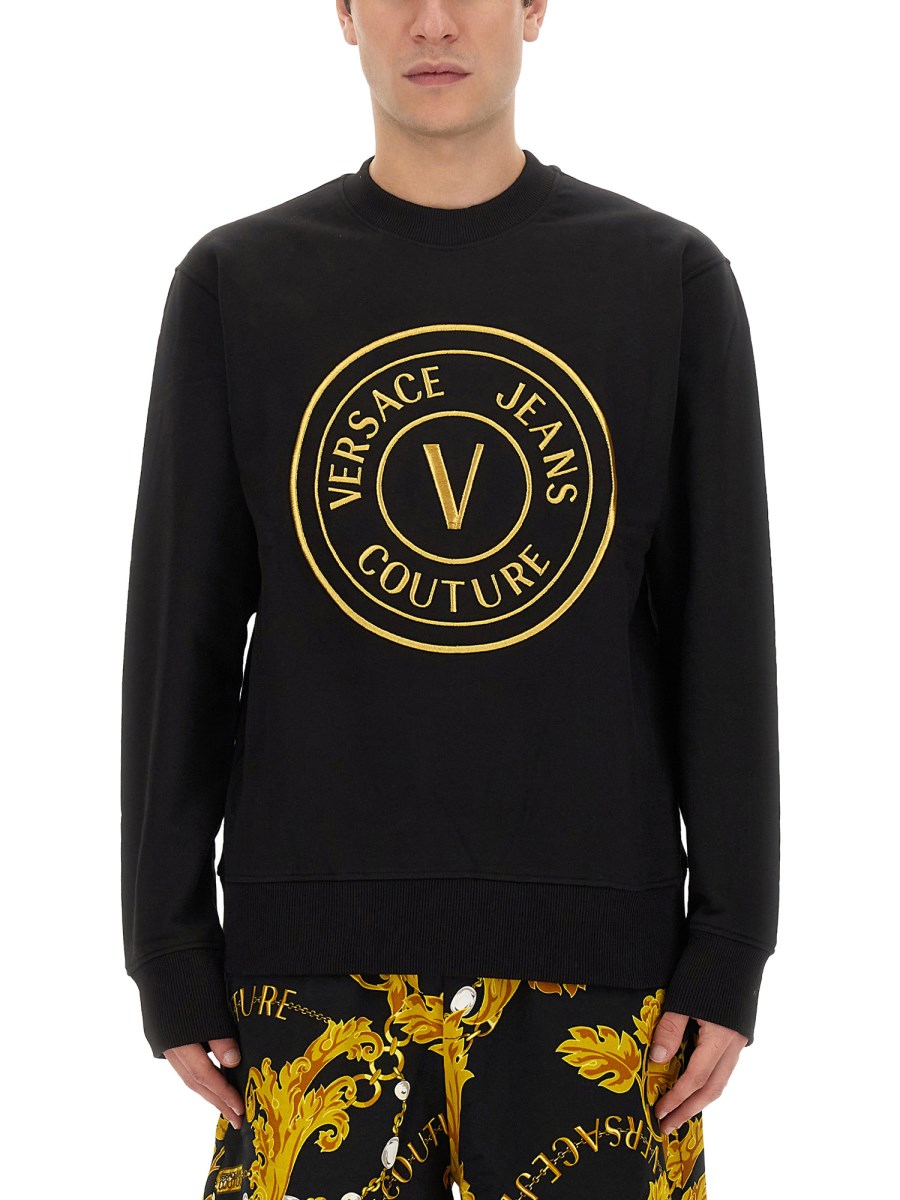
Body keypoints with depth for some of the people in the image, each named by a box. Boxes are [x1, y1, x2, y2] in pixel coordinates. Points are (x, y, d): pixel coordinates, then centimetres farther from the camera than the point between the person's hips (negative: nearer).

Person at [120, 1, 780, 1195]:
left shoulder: (671, 279, 5)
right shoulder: (235, 283, 6)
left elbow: (725, 638, 5)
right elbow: (179, 638, 6)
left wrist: (732, 943, 1)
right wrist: (170, 950, 3)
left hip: (595, 939, 0)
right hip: (313, 949, 0)